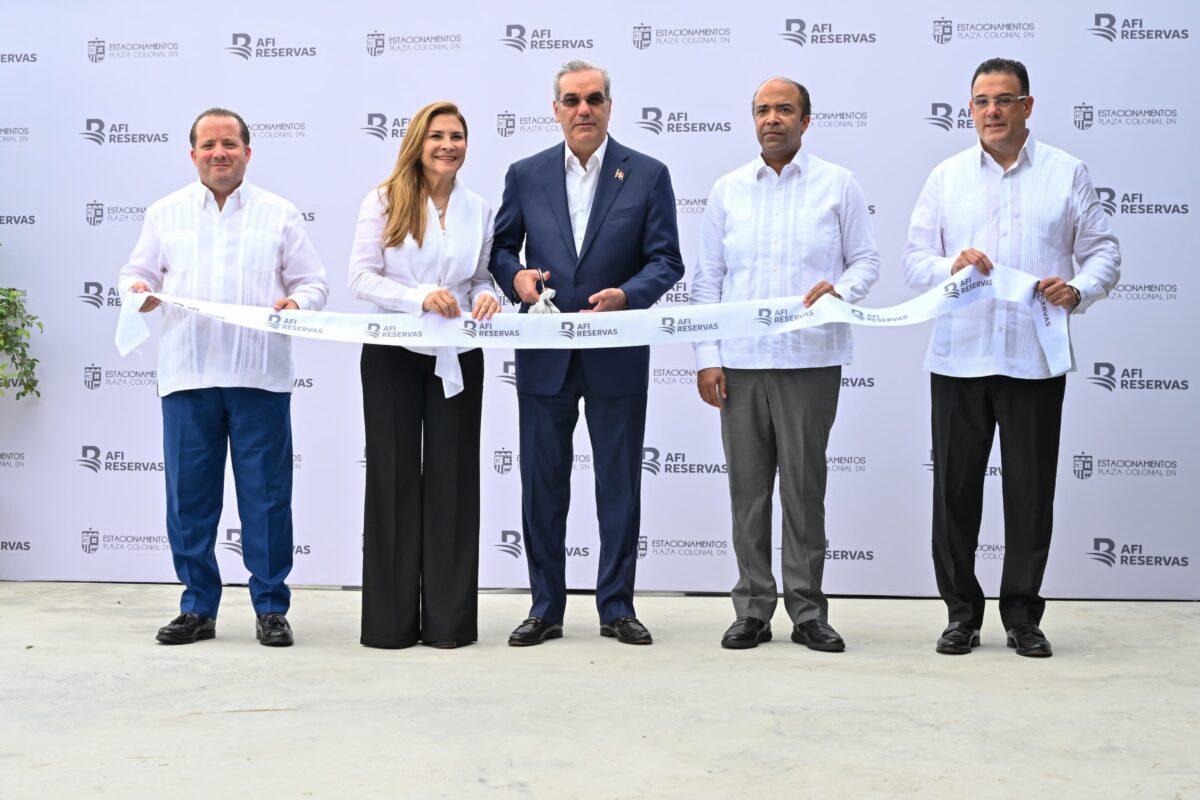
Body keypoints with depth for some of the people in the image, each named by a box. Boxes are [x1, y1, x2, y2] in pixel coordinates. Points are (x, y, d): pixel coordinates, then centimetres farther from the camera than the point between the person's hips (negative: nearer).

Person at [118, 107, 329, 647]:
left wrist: (296, 303, -13)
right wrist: (139, 290, -8)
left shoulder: (280, 214, 10)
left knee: (266, 495, 0)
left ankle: (271, 607, 10)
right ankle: (198, 607, 15)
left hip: (260, 376, -1)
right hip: (186, 375, 2)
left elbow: (313, 283, 8)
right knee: (189, 495, 4)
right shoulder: (165, 213, 14)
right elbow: (136, 272, 15)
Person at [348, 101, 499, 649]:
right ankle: (390, 619, 9)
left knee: (452, 476, 4)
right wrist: (421, 297, -22)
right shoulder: (384, 201, -2)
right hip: (393, 355, -2)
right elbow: (362, 277, -8)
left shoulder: (479, 210, 7)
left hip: (457, 357, 3)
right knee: (394, 475, 2)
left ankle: (448, 618, 12)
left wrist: (485, 297, -10)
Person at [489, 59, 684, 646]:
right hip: (544, 355, 2)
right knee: (542, 486, 7)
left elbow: (666, 260, -1)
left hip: (617, 356, -1)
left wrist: (626, 295, -18)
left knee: (619, 486, 6)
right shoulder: (525, 175, 6)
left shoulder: (648, 175, 1)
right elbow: (501, 246, 12)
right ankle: (545, 608, 18)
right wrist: (515, 275, -10)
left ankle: (617, 607, 17)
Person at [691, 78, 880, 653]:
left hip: (810, 360, -2)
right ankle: (753, 609, 13)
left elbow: (866, 260, 7)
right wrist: (707, 357, 2)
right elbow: (707, 278, 10)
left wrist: (839, 290, -16)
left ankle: (808, 611, 9)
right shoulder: (727, 190, 11)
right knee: (747, 486, 4)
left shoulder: (837, 185, 6)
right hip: (739, 362, 2)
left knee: (805, 486, 0)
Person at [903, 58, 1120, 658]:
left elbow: (1103, 251, 5)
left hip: (1034, 358, -1)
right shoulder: (946, 177, 10)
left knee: (1030, 489, 4)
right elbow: (914, 259, 6)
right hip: (959, 358, 1)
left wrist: (1078, 290, -15)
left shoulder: (1066, 173, 6)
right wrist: (951, 268, -15)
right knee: (956, 486, 4)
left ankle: (1023, 615, 16)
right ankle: (962, 612, 16)